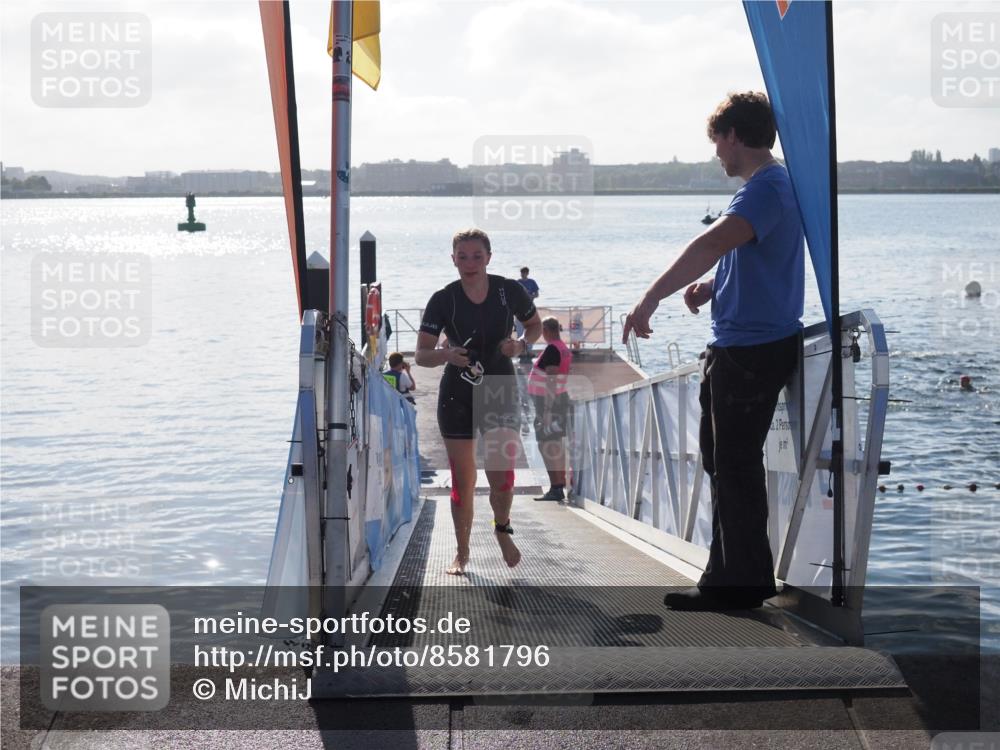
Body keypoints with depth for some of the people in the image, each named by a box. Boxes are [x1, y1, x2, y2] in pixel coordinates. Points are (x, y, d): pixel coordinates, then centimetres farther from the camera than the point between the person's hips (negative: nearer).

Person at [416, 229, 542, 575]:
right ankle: (462, 552, 20)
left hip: (501, 392, 0)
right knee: (462, 479, 3)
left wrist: (521, 344, -10)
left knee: (501, 473, -13)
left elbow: (535, 325, 12)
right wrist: (446, 354, -30)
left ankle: (502, 529, 17)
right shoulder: (443, 300, -8)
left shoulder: (509, 291, -5)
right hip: (457, 395, 0)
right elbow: (421, 355, -9)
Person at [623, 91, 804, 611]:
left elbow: (712, 244, -34)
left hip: (753, 349, -11)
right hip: (735, 348, 11)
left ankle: (743, 582, 6)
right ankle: (728, 577, 24)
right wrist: (711, 285, 10)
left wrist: (650, 300, -37)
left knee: (735, 466, -3)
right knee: (724, 461, 16)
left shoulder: (766, 189, -18)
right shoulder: (770, 186, 17)